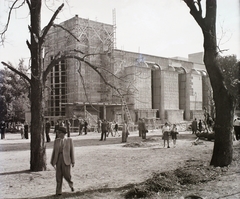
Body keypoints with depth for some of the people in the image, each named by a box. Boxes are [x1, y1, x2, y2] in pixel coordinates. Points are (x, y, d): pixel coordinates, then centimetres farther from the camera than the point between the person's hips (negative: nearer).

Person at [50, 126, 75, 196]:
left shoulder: (69, 140, -1)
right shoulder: (56, 141, 5)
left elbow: (71, 151, 0)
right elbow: (54, 152, 6)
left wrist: (73, 161, -1)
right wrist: (53, 162, 1)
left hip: (66, 160, -3)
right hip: (58, 159, 3)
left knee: (66, 175, -2)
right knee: (58, 176, 3)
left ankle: (71, 184, 29)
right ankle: (58, 191, 12)